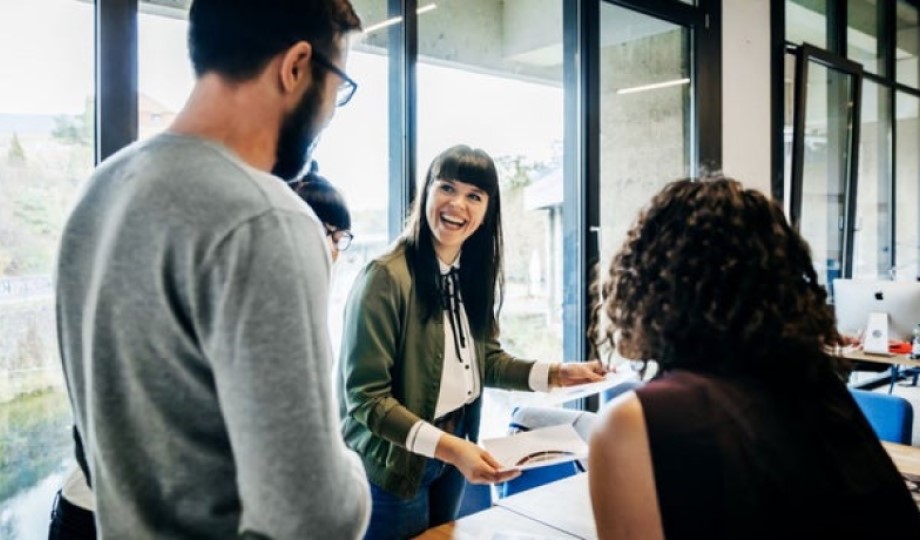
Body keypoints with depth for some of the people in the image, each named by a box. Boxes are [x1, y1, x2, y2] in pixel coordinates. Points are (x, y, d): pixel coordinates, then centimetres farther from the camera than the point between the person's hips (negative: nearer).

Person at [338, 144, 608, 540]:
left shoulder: (474, 273, 1)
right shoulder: (386, 277, -24)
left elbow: (486, 359, 7)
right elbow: (365, 397, -23)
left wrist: (555, 374, -5)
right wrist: (446, 447, -30)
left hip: (455, 453, 7)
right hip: (394, 463, -7)